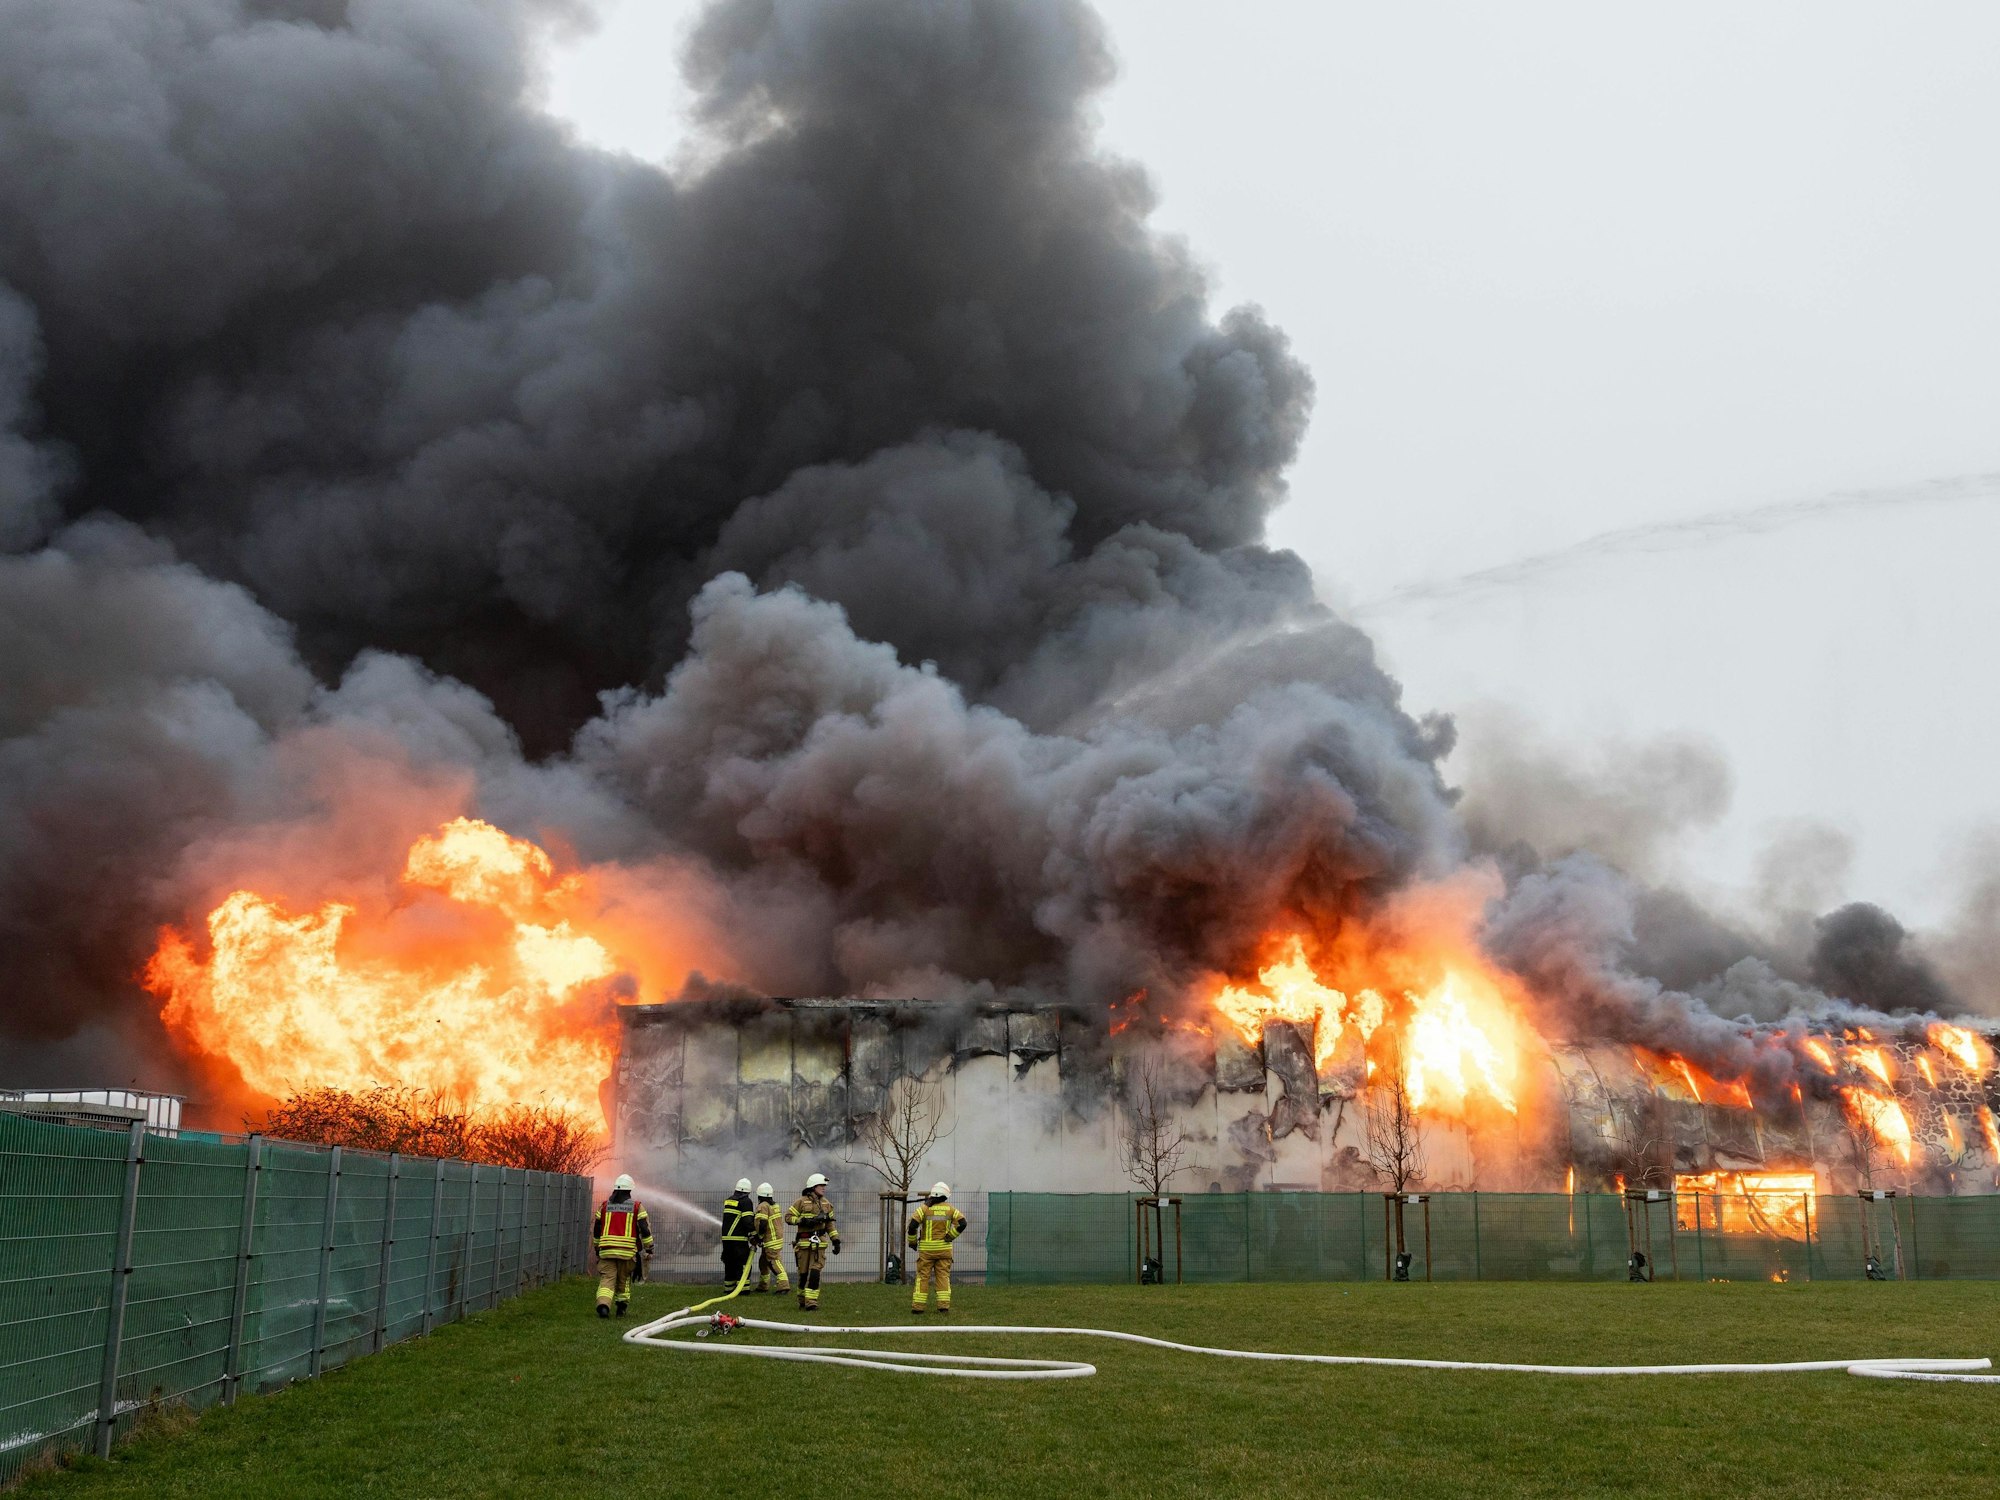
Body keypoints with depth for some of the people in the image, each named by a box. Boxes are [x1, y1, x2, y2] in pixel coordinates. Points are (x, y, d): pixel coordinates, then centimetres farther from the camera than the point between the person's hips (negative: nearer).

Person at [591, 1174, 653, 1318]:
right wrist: (649, 1249, 6)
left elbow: (596, 1230, 16)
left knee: (607, 1278, -3)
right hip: (627, 1251, -1)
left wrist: (597, 1249, 27)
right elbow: (645, 1229, -1)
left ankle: (603, 1305, -25)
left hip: (606, 1250, 1)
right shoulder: (637, 1206, 4)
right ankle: (621, 1308, 19)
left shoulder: (604, 1205, 11)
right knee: (624, 1279, 17)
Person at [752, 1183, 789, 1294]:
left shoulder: (763, 1206, -12)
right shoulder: (775, 1205, 15)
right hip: (778, 1238, 10)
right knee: (763, 1262, 20)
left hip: (771, 1241, -10)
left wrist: (758, 1237, -7)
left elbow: (762, 1224, -22)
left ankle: (784, 1285, -23)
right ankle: (763, 1286, 30)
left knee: (775, 1262, -14)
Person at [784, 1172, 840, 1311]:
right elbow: (788, 1217, -6)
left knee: (815, 1273, -10)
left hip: (819, 1243, 3)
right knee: (803, 1273, 5)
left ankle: (811, 1302, -12)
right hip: (804, 1242, -3)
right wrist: (804, 1221, -17)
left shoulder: (826, 1204, 13)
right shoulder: (802, 1201, -3)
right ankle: (802, 1300, 23)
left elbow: (830, 1224, 18)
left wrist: (836, 1241, 11)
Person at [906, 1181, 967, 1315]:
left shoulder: (925, 1208, -4)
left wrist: (912, 1242, 1)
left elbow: (913, 1224, -12)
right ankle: (944, 1304, -4)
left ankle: (918, 1305, 2)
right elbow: (962, 1223, -8)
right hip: (944, 1248, 1)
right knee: (943, 1276, 5)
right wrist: (950, 1236, -2)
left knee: (923, 1276, 4)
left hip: (926, 1249, -1)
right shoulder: (950, 1209, 3)